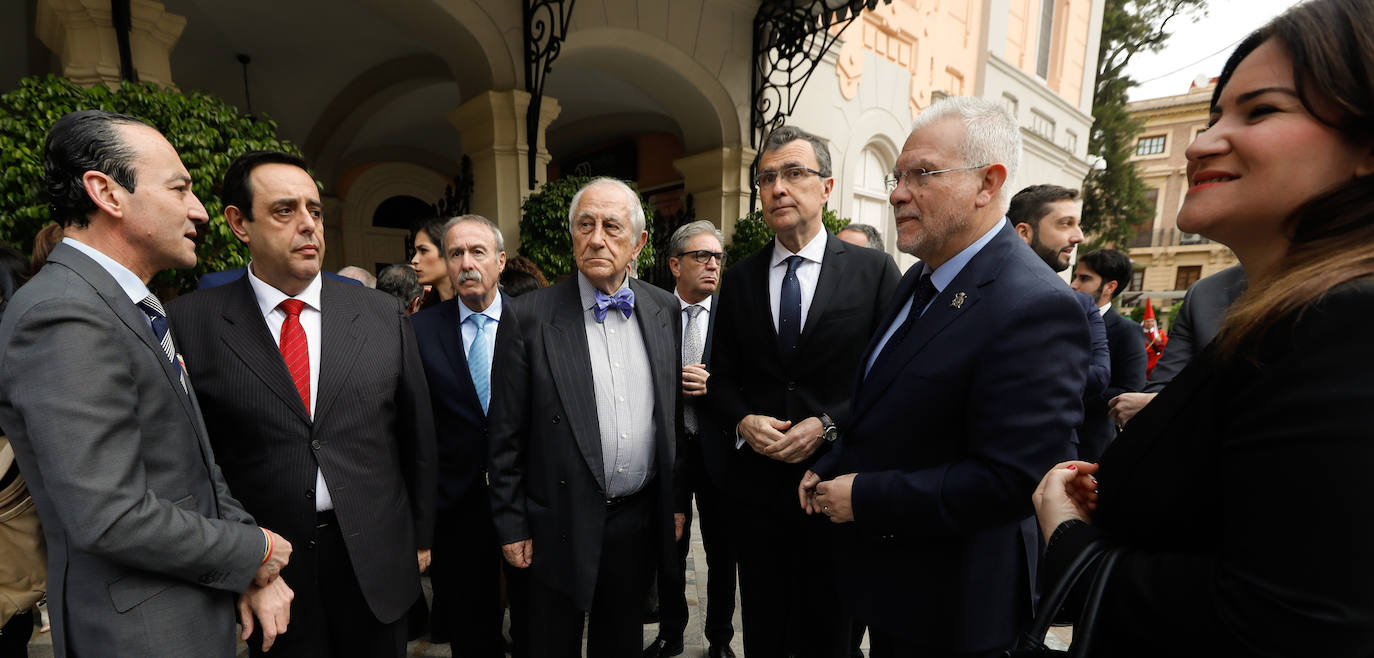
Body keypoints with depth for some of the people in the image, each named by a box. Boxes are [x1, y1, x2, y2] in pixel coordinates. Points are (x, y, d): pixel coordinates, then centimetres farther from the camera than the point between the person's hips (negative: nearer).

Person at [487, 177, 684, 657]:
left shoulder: (666, 311, -1)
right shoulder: (529, 316, -11)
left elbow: (677, 412, 5)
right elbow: (505, 434, -7)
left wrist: (678, 500, 7)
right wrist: (512, 525, -4)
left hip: (642, 521, 3)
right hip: (563, 525, -2)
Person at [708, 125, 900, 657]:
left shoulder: (874, 270, -4)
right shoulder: (738, 279, 4)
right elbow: (722, 375, 7)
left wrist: (827, 425, -17)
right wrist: (743, 422, -11)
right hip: (756, 480, 2)